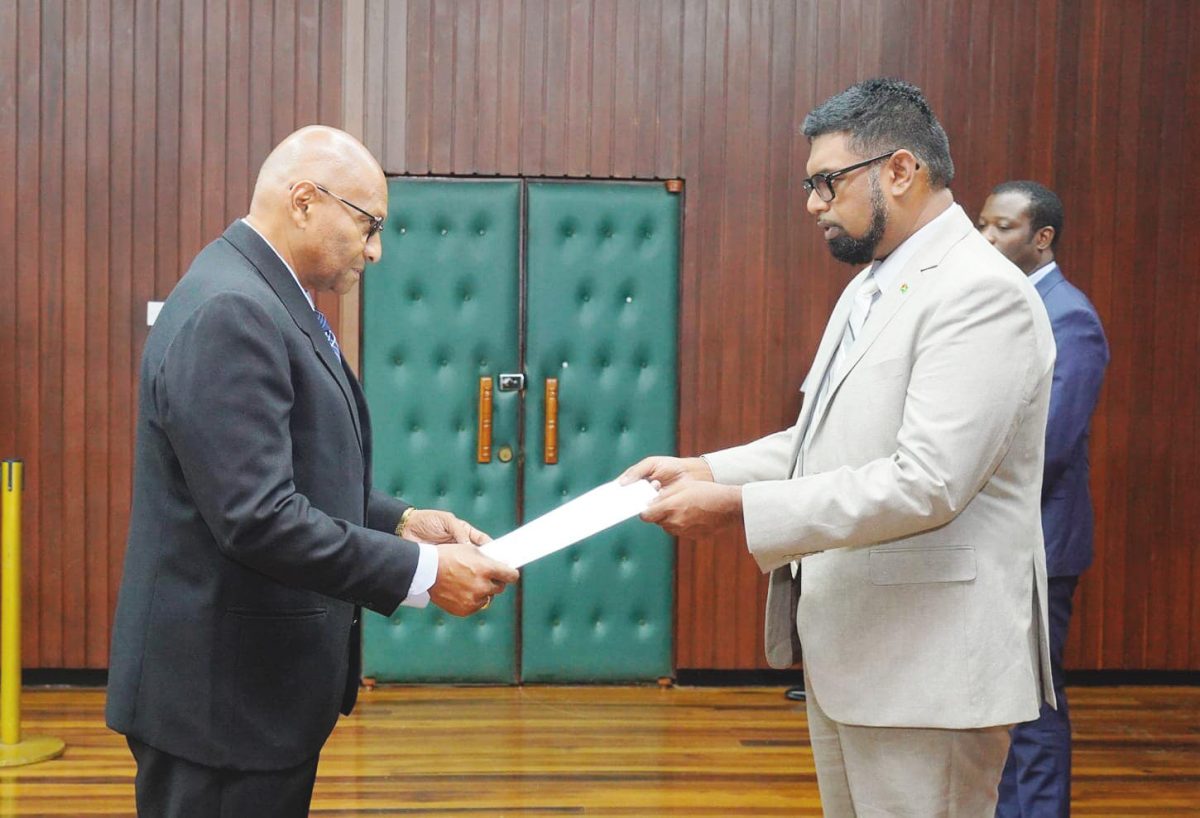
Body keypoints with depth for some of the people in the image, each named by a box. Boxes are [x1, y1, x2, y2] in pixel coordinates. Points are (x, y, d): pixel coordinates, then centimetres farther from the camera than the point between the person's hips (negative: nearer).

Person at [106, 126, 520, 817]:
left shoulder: (266, 300, 12)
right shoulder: (230, 312, -20)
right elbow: (256, 517, -27)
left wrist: (401, 522, 6)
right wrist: (422, 572, -22)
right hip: (225, 697, -10)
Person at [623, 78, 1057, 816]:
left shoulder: (981, 292, -17)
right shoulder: (871, 288, 14)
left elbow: (926, 483, -26)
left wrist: (736, 506, -24)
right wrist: (705, 470, 2)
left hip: (927, 661, -9)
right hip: (846, 645, 9)